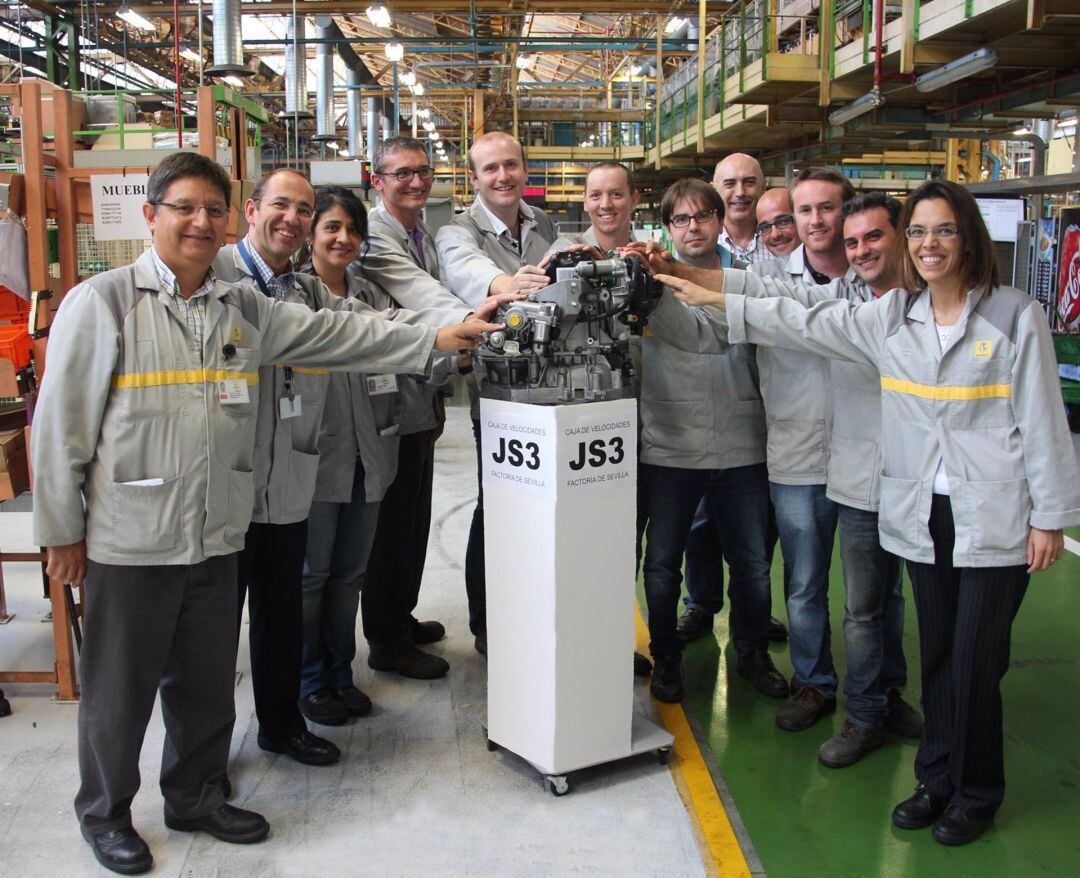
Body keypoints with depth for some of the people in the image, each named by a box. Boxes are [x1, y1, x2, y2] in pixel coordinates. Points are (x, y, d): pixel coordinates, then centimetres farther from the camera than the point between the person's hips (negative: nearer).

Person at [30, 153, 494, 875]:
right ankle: (105, 813, 32)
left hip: (217, 536, 5)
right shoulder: (103, 302, -7)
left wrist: (432, 341, 1)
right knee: (119, 687, 10)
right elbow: (62, 425, -6)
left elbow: (334, 334, 7)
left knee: (207, 682, 17)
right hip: (130, 538, -4)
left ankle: (197, 797, 37)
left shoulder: (243, 308, 8)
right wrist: (61, 530, -5)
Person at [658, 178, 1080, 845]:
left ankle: (976, 794, 22)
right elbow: (806, 324, 9)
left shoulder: (1016, 315, -4)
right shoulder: (891, 317, 7)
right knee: (937, 656, 13)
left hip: (994, 520, -4)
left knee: (975, 663, 2)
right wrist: (714, 301, 7)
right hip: (923, 516, 4)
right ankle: (937, 779, 30)